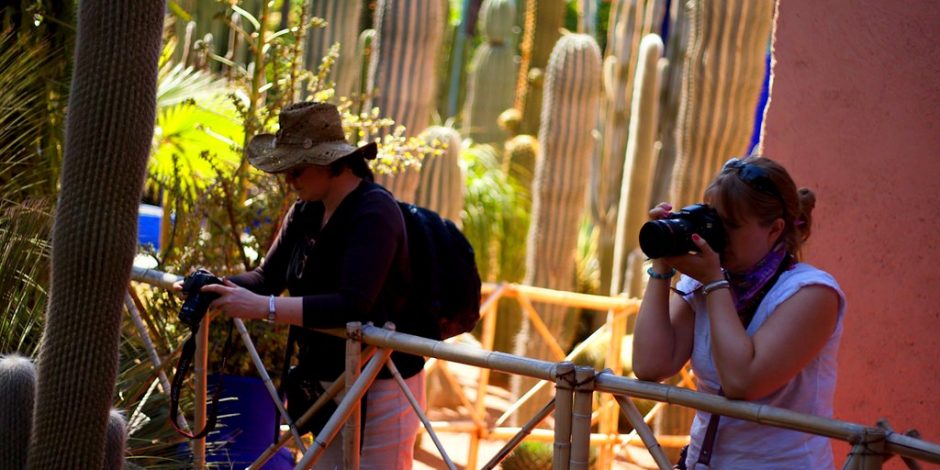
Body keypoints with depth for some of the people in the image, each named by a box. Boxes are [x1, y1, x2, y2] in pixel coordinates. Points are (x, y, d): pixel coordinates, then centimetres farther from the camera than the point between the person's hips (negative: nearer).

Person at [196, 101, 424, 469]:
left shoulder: (374, 213, -22)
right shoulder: (307, 211, 4)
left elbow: (353, 304, -33)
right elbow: (268, 276, 6)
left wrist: (264, 307, -36)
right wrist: (221, 287, -14)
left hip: (380, 389, -9)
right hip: (326, 383, 9)